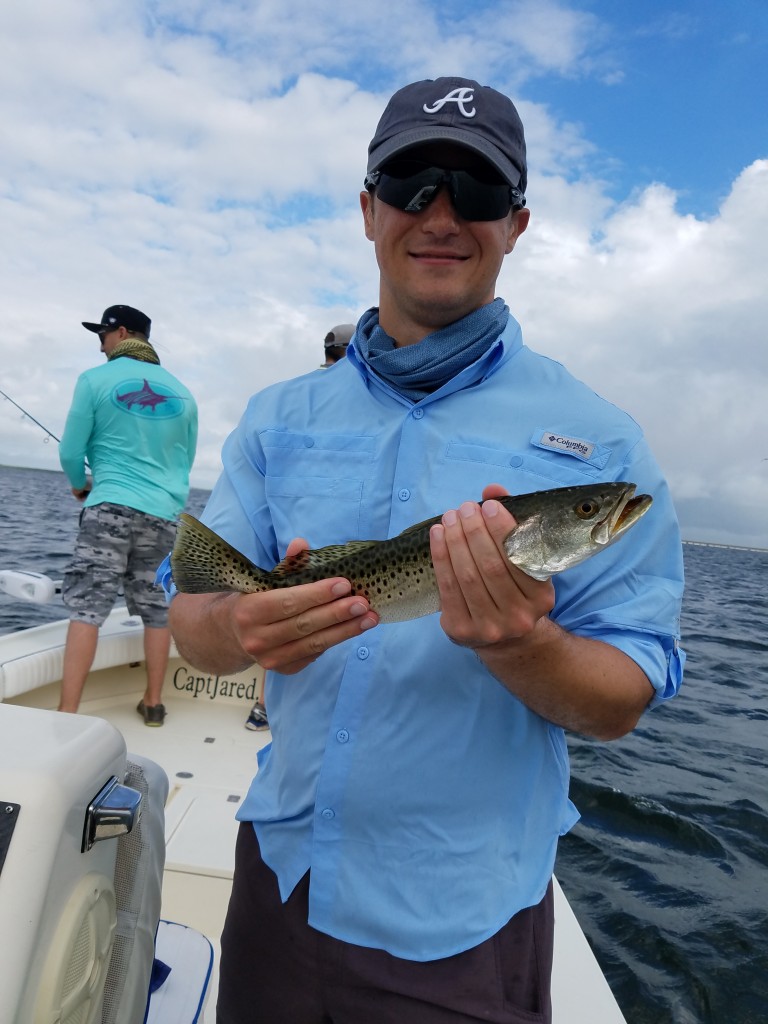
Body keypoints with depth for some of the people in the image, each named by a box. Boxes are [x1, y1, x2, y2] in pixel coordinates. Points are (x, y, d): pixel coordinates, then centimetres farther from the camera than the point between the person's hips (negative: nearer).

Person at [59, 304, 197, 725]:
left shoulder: (95, 380, -1)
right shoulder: (181, 392, 11)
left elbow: (70, 452, 1)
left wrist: (80, 485, 21)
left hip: (111, 506, -4)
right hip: (164, 513, 4)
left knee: (85, 607, -4)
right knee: (157, 609, 11)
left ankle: (67, 715, -7)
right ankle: (153, 702, 19)